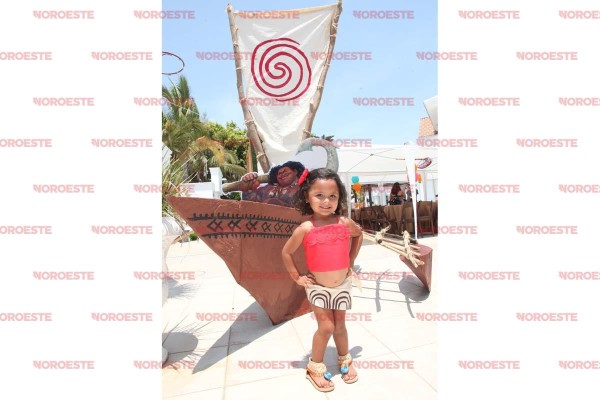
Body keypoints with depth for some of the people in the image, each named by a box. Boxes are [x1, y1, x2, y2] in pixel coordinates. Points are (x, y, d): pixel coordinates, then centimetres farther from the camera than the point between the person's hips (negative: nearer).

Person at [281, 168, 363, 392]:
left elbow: (359, 236, 10)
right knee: (326, 327, -2)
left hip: (343, 285, 3)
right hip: (318, 287, -2)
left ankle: (344, 361, 42)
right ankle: (315, 367, 23)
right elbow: (286, 252, -8)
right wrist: (297, 277, -7)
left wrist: (351, 261, 6)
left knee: (340, 325, 17)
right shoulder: (305, 229, -20)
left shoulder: (345, 224, -13)